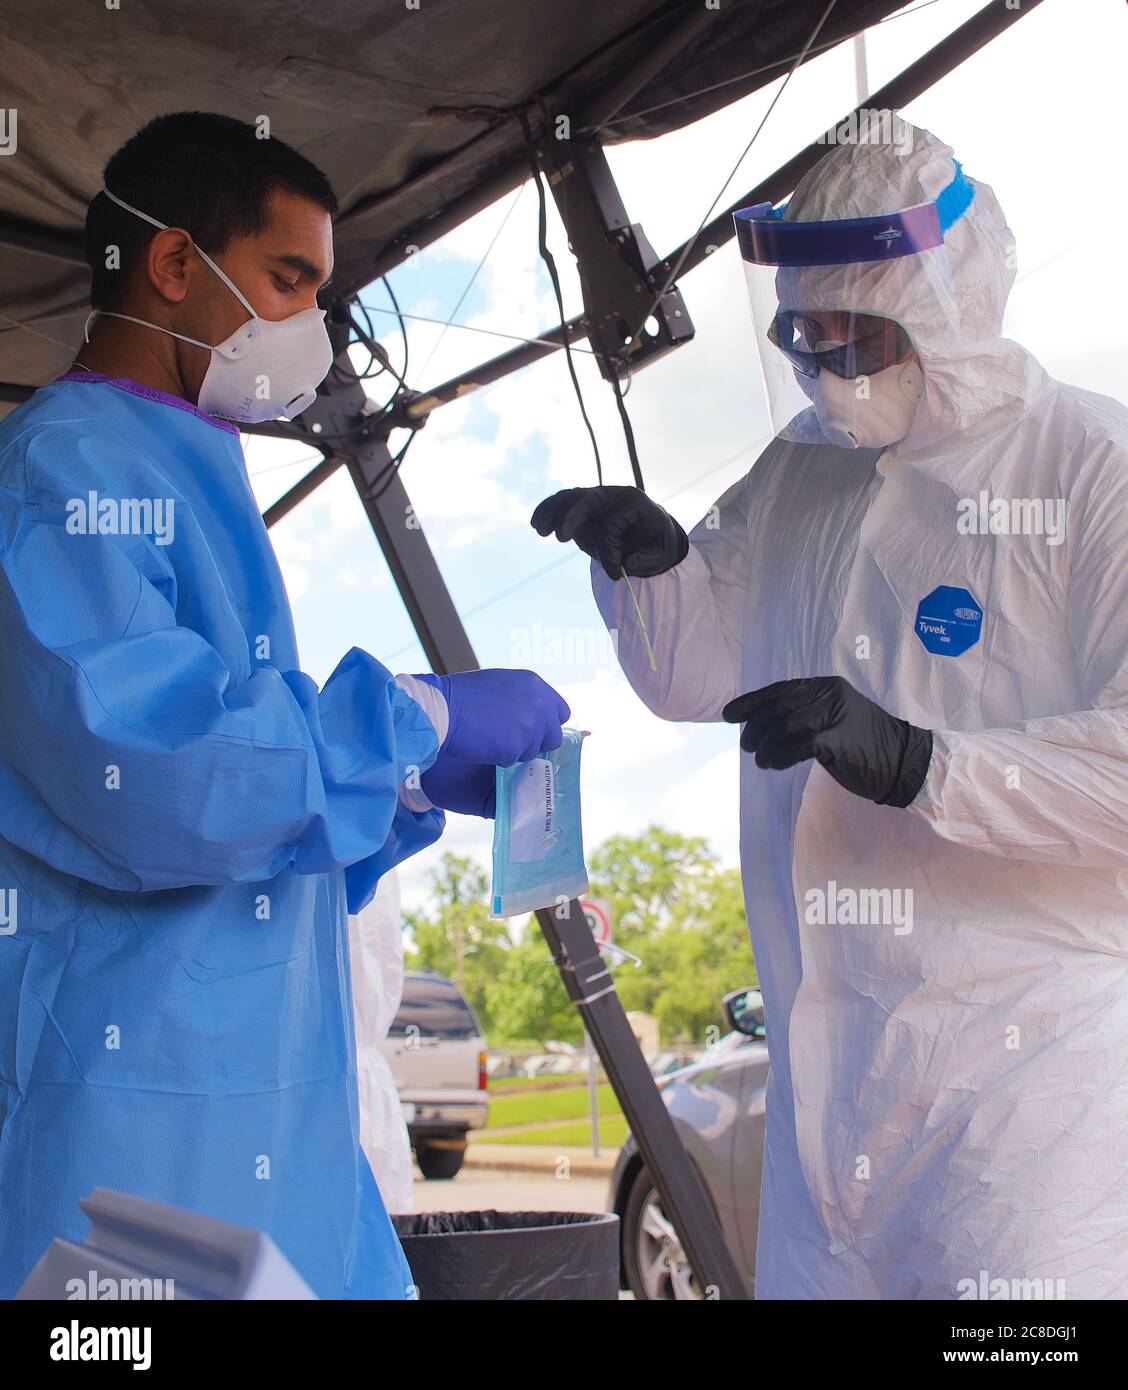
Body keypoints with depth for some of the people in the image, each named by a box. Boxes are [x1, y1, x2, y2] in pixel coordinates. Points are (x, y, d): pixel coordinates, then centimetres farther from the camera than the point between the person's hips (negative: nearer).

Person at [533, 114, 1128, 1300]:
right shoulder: (800, 471, 13)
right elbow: (693, 675, 20)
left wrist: (915, 762, -26)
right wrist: (651, 561, 0)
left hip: (1031, 1055, -6)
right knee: (809, 1273, 12)